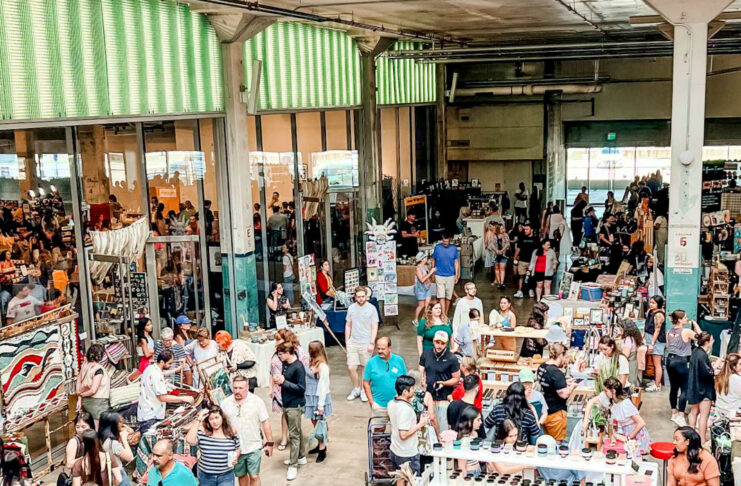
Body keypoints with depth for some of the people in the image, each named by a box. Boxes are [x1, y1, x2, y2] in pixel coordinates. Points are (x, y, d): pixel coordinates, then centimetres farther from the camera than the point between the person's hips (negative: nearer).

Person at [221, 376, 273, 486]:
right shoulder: (226, 403, -2)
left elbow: (265, 422, -5)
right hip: (235, 449, 3)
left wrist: (269, 443, -5)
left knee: (254, 476, -1)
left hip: (253, 447, -3)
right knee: (241, 475, 16)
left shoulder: (257, 401, -8)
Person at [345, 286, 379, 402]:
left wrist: (371, 343, -11)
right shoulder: (351, 308, 5)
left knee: (365, 368, 5)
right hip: (353, 343, 3)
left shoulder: (371, 309, -5)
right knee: (351, 368, -1)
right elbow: (348, 325, 12)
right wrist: (347, 341, 8)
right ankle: (356, 389, 19)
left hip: (366, 343, -3)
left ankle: (364, 391, 22)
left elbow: (374, 327, -5)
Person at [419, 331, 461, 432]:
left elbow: (456, 379, -2)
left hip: (444, 399, -4)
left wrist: (443, 383, -17)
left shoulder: (452, 359, -7)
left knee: (443, 428, -4)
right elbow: (421, 374, 10)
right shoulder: (426, 355, 6)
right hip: (428, 397, 4)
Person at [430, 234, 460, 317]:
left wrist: (456, 275, 0)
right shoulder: (437, 247, -4)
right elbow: (433, 260, 6)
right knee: (441, 296, -10)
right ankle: (443, 315, -14)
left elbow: (456, 262, 3)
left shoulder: (454, 248, -2)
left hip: (451, 276, 1)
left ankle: (446, 314, 23)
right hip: (439, 275, -1)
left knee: (448, 296, 9)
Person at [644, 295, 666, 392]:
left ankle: (657, 386, 2)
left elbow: (657, 330, -19)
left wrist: (652, 343, -20)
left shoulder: (658, 315, -17)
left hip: (657, 340, -9)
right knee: (654, 363, 18)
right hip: (650, 339, 9)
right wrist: (643, 336, 17)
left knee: (657, 364, -3)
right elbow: (646, 326, 19)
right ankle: (656, 381, 30)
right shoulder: (650, 312, 10)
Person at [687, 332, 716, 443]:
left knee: (694, 412, 19)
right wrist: (714, 370, -10)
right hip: (704, 390, -10)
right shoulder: (702, 355, -24)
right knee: (704, 415, -2)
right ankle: (703, 440, 3)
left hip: (694, 388, 10)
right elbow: (706, 373, -27)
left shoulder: (696, 351, 5)